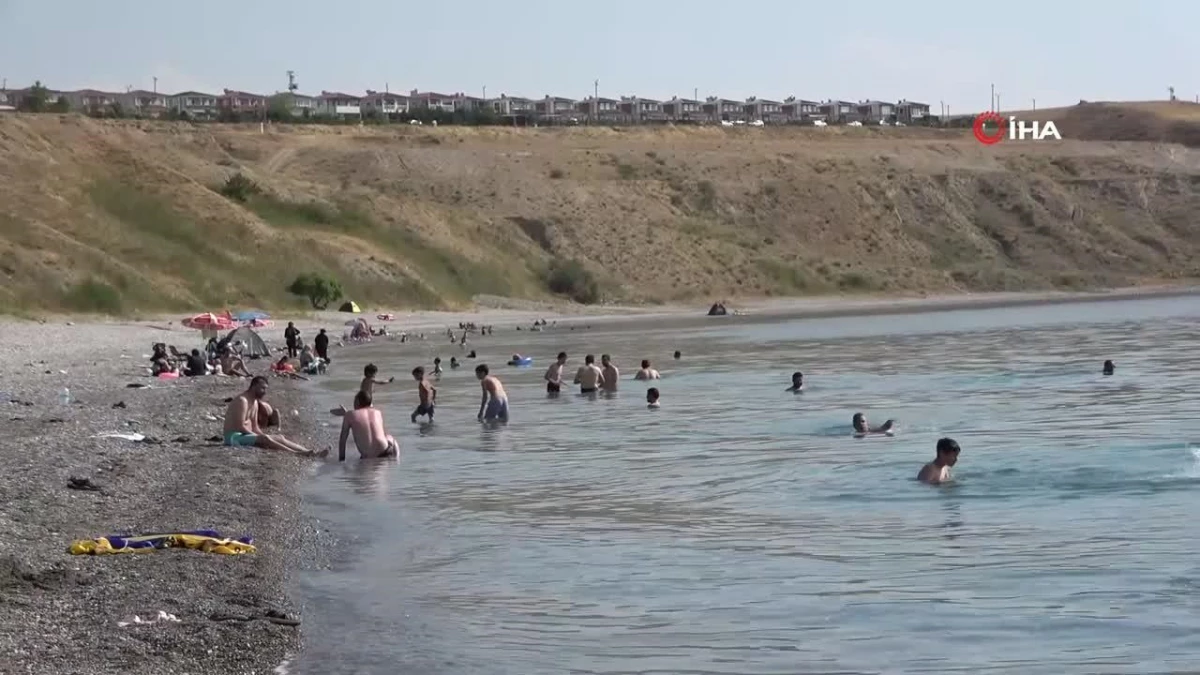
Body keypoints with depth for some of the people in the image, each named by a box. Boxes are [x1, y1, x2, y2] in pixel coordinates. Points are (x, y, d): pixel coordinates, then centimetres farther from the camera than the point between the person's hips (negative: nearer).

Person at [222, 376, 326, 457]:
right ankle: (297, 454, -40)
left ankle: (308, 452, -15)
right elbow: (240, 426, -23)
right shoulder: (242, 401, -17)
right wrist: (261, 437, -19)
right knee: (265, 439, -31)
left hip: (247, 434, 10)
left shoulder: (255, 402, 14)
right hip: (234, 436, -10)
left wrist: (262, 435, -4)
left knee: (279, 438, -3)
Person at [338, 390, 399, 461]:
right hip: (382, 449, 0)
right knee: (389, 438, 35)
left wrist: (341, 459, 19)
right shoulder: (378, 413, 14)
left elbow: (342, 439, 11)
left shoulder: (350, 415, 8)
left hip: (367, 456, 0)